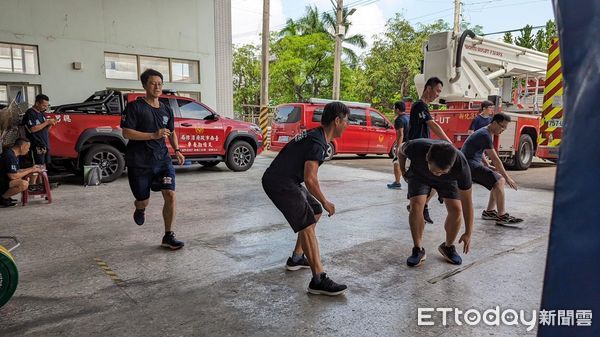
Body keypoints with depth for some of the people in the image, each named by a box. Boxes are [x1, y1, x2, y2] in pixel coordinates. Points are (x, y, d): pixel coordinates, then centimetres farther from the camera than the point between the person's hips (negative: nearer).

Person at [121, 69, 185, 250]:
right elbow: (126, 133, -13)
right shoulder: (135, 107, -5)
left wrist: (177, 150, 6)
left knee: (170, 195, -11)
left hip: (162, 160, 4)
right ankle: (140, 209, 47)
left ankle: (168, 237, 2)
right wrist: (154, 135, -21)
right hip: (139, 163, -4)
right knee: (143, 201, 7)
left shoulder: (166, 110, 11)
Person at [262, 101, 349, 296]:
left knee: (315, 213, 20)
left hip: (288, 180, 11)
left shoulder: (315, 136, 13)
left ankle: (296, 259, 29)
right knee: (307, 225, -16)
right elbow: (310, 179, -24)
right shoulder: (318, 143, -19)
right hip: (279, 183, -11)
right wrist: (325, 202, -10)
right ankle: (319, 280, -16)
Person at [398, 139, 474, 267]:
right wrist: (403, 170, 1)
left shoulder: (461, 165, -39)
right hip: (419, 175, 0)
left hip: (447, 180, 0)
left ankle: (448, 247, 9)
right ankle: (418, 250, -6)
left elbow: (467, 201, -27)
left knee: (456, 209, -17)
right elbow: (402, 151, -13)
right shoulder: (416, 147, -42)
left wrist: (468, 233, -22)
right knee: (416, 206, -22)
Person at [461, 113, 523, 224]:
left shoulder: (486, 133, 16)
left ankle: (489, 211, 13)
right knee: (499, 181, -19)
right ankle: (501, 216, -18)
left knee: (500, 179, 13)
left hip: (474, 164, 11)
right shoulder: (485, 135, -16)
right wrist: (507, 177, -13)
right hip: (470, 165, -11)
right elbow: (495, 159, -18)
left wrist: (489, 168, 11)